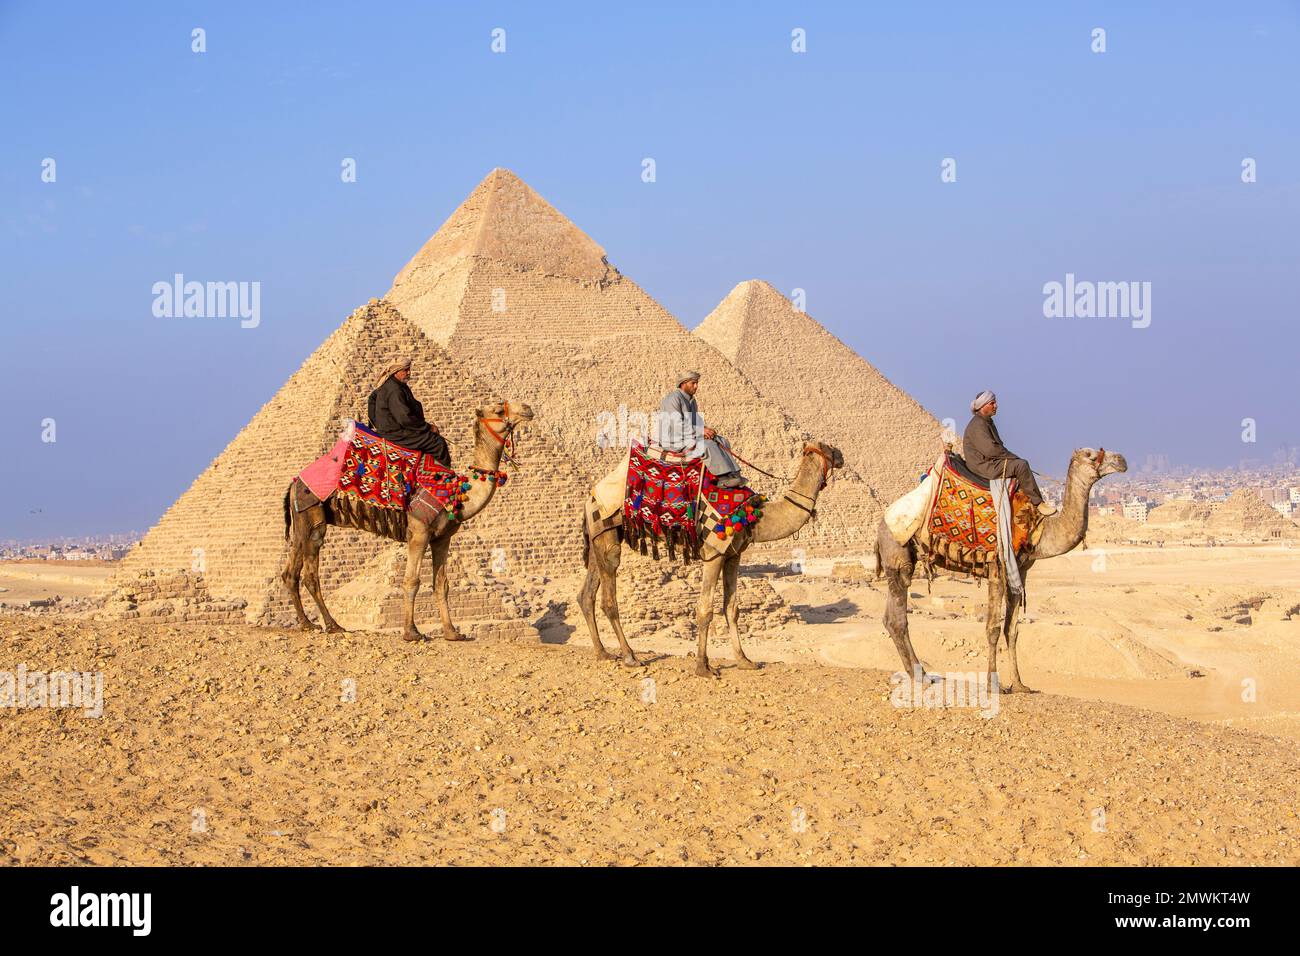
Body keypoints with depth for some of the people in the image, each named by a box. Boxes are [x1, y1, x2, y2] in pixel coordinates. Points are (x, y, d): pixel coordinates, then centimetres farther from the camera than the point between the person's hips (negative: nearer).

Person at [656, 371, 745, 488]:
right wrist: (700, 431, -21)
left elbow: (696, 421, 19)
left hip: (690, 437, 10)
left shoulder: (691, 400, 15)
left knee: (722, 442, -2)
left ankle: (734, 474, -13)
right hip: (675, 441, -10)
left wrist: (705, 430, -4)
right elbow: (678, 426, -24)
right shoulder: (673, 399, -17)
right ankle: (724, 477, -29)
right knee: (708, 445, -28)